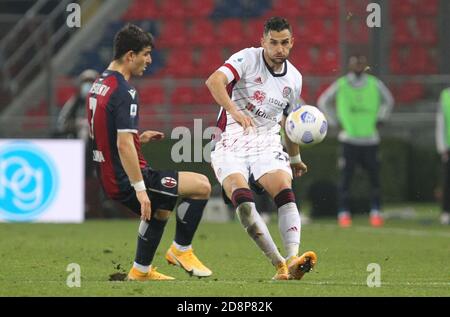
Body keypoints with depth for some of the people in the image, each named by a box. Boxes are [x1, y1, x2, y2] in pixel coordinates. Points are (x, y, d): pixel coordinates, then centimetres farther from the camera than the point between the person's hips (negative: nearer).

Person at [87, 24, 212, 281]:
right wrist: (140, 188, -26)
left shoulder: (100, 84, 10)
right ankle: (181, 249, 6)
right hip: (127, 180, -10)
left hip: (108, 177, 10)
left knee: (161, 208, 33)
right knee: (202, 186, -8)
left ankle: (141, 270, 34)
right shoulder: (124, 93, -20)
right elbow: (124, 146, -27)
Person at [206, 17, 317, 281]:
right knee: (242, 199, -28)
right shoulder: (248, 59, -5)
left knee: (285, 191, -25)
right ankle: (279, 265, -26)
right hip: (231, 143, -4)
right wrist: (234, 111, -39)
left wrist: (295, 158, 40)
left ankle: (292, 260, -36)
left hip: (267, 144, 4)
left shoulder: (294, 78, 12)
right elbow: (214, 81, -24)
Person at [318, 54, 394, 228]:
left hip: (370, 139, 2)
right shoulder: (341, 85, -1)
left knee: (374, 177, -1)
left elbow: (388, 100, 22)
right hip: (349, 140, -2)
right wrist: (335, 122, 6)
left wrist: (379, 119, 13)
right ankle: (344, 214, 1)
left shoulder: (374, 84, 4)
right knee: (346, 178, -4)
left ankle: (376, 213, 7)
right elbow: (323, 102, 11)